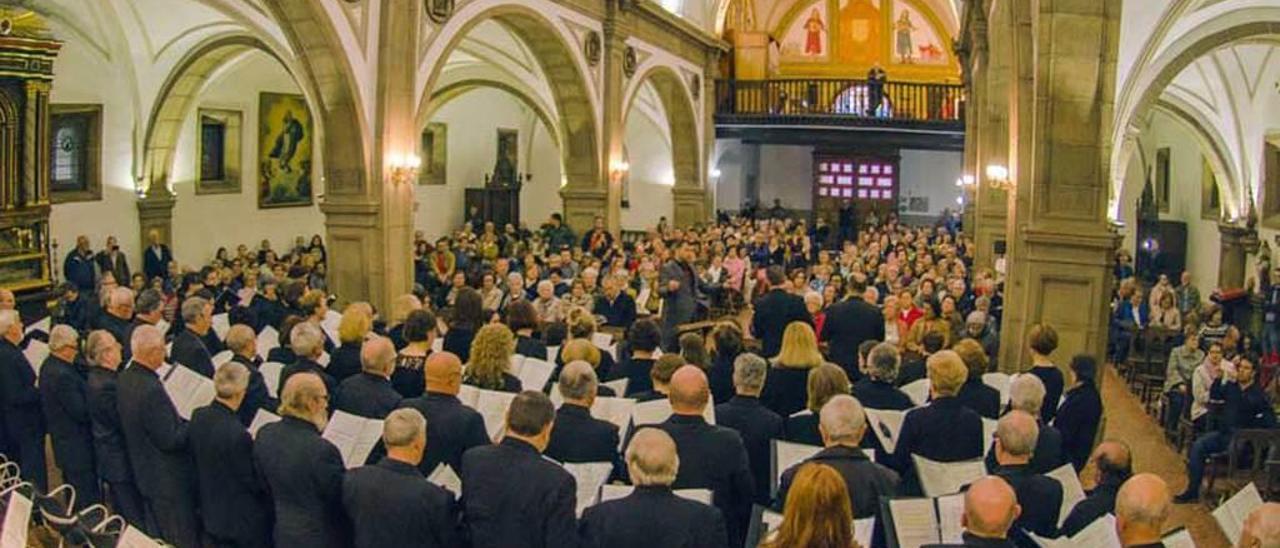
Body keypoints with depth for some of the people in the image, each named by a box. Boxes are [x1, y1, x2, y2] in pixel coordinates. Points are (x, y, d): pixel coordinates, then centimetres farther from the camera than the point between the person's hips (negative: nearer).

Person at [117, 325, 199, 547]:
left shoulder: (125, 379, 0)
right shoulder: (151, 389, -29)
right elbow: (170, 440, -24)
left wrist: (181, 421, 6)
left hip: (145, 473, 9)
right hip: (168, 479, -9)